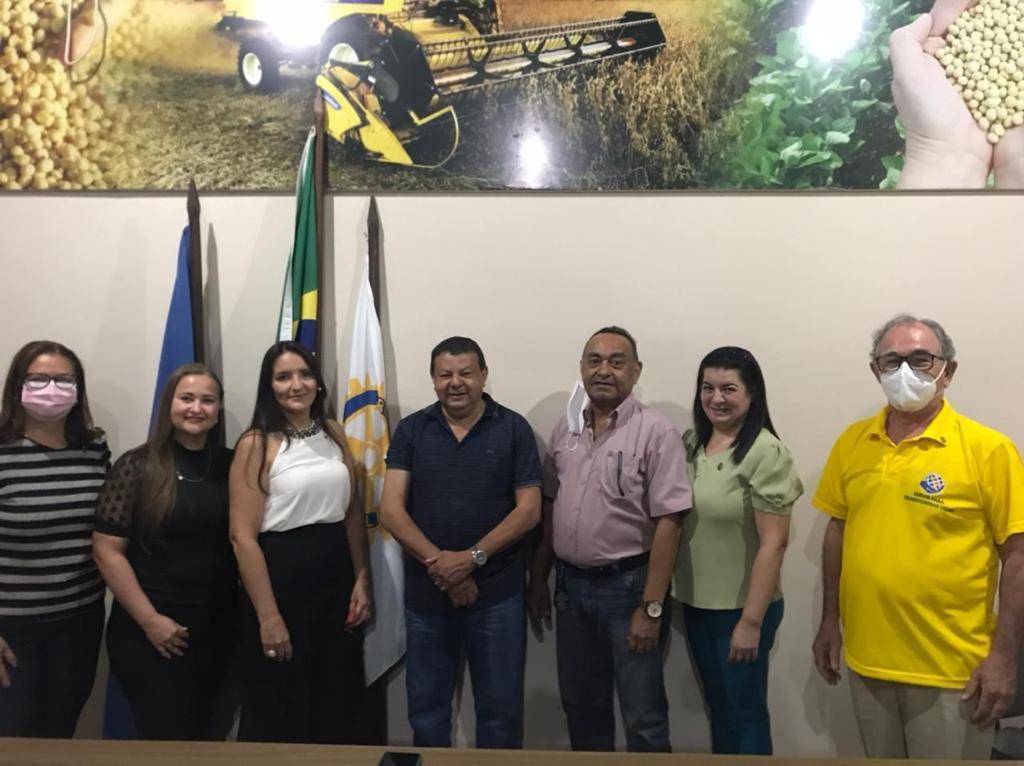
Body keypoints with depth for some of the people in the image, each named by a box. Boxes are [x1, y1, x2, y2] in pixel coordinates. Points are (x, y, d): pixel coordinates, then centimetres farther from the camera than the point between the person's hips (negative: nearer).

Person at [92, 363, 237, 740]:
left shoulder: (230, 465, 3)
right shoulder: (138, 465, -7)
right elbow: (107, 549, -10)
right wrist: (150, 620, -14)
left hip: (217, 627, 4)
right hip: (150, 633, -4)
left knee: (204, 732, 18)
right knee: (168, 737, 4)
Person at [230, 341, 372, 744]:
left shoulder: (333, 432, 6)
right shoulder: (256, 445, -10)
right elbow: (243, 537, -13)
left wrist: (362, 579, 4)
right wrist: (268, 616, -15)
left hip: (336, 572, 5)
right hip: (283, 571, -5)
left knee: (336, 702, 17)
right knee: (282, 710, 9)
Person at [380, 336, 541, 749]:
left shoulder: (513, 429, -1)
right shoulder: (410, 430, 3)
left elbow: (529, 509, -5)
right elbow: (390, 510, -4)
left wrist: (472, 557, -16)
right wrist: (438, 562, -16)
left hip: (497, 592, -1)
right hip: (425, 591, 2)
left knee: (501, 709, 9)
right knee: (426, 709, 15)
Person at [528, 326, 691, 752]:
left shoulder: (655, 432, -13)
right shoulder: (565, 429, 5)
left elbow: (668, 523, -15)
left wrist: (651, 607, -17)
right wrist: (538, 579, 11)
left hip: (628, 586, -5)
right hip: (571, 585, 5)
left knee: (643, 719, 7)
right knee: (581, 707, 19)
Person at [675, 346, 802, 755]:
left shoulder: (765, 453, -17)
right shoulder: (690, 443, 3)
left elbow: (773, 543, -18)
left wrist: (751, 621, -17)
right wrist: (669, 597, 6)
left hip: (740, 609, -6)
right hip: (696, 604, 6)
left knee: (746, 713, 11)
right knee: (718, 708, 22)